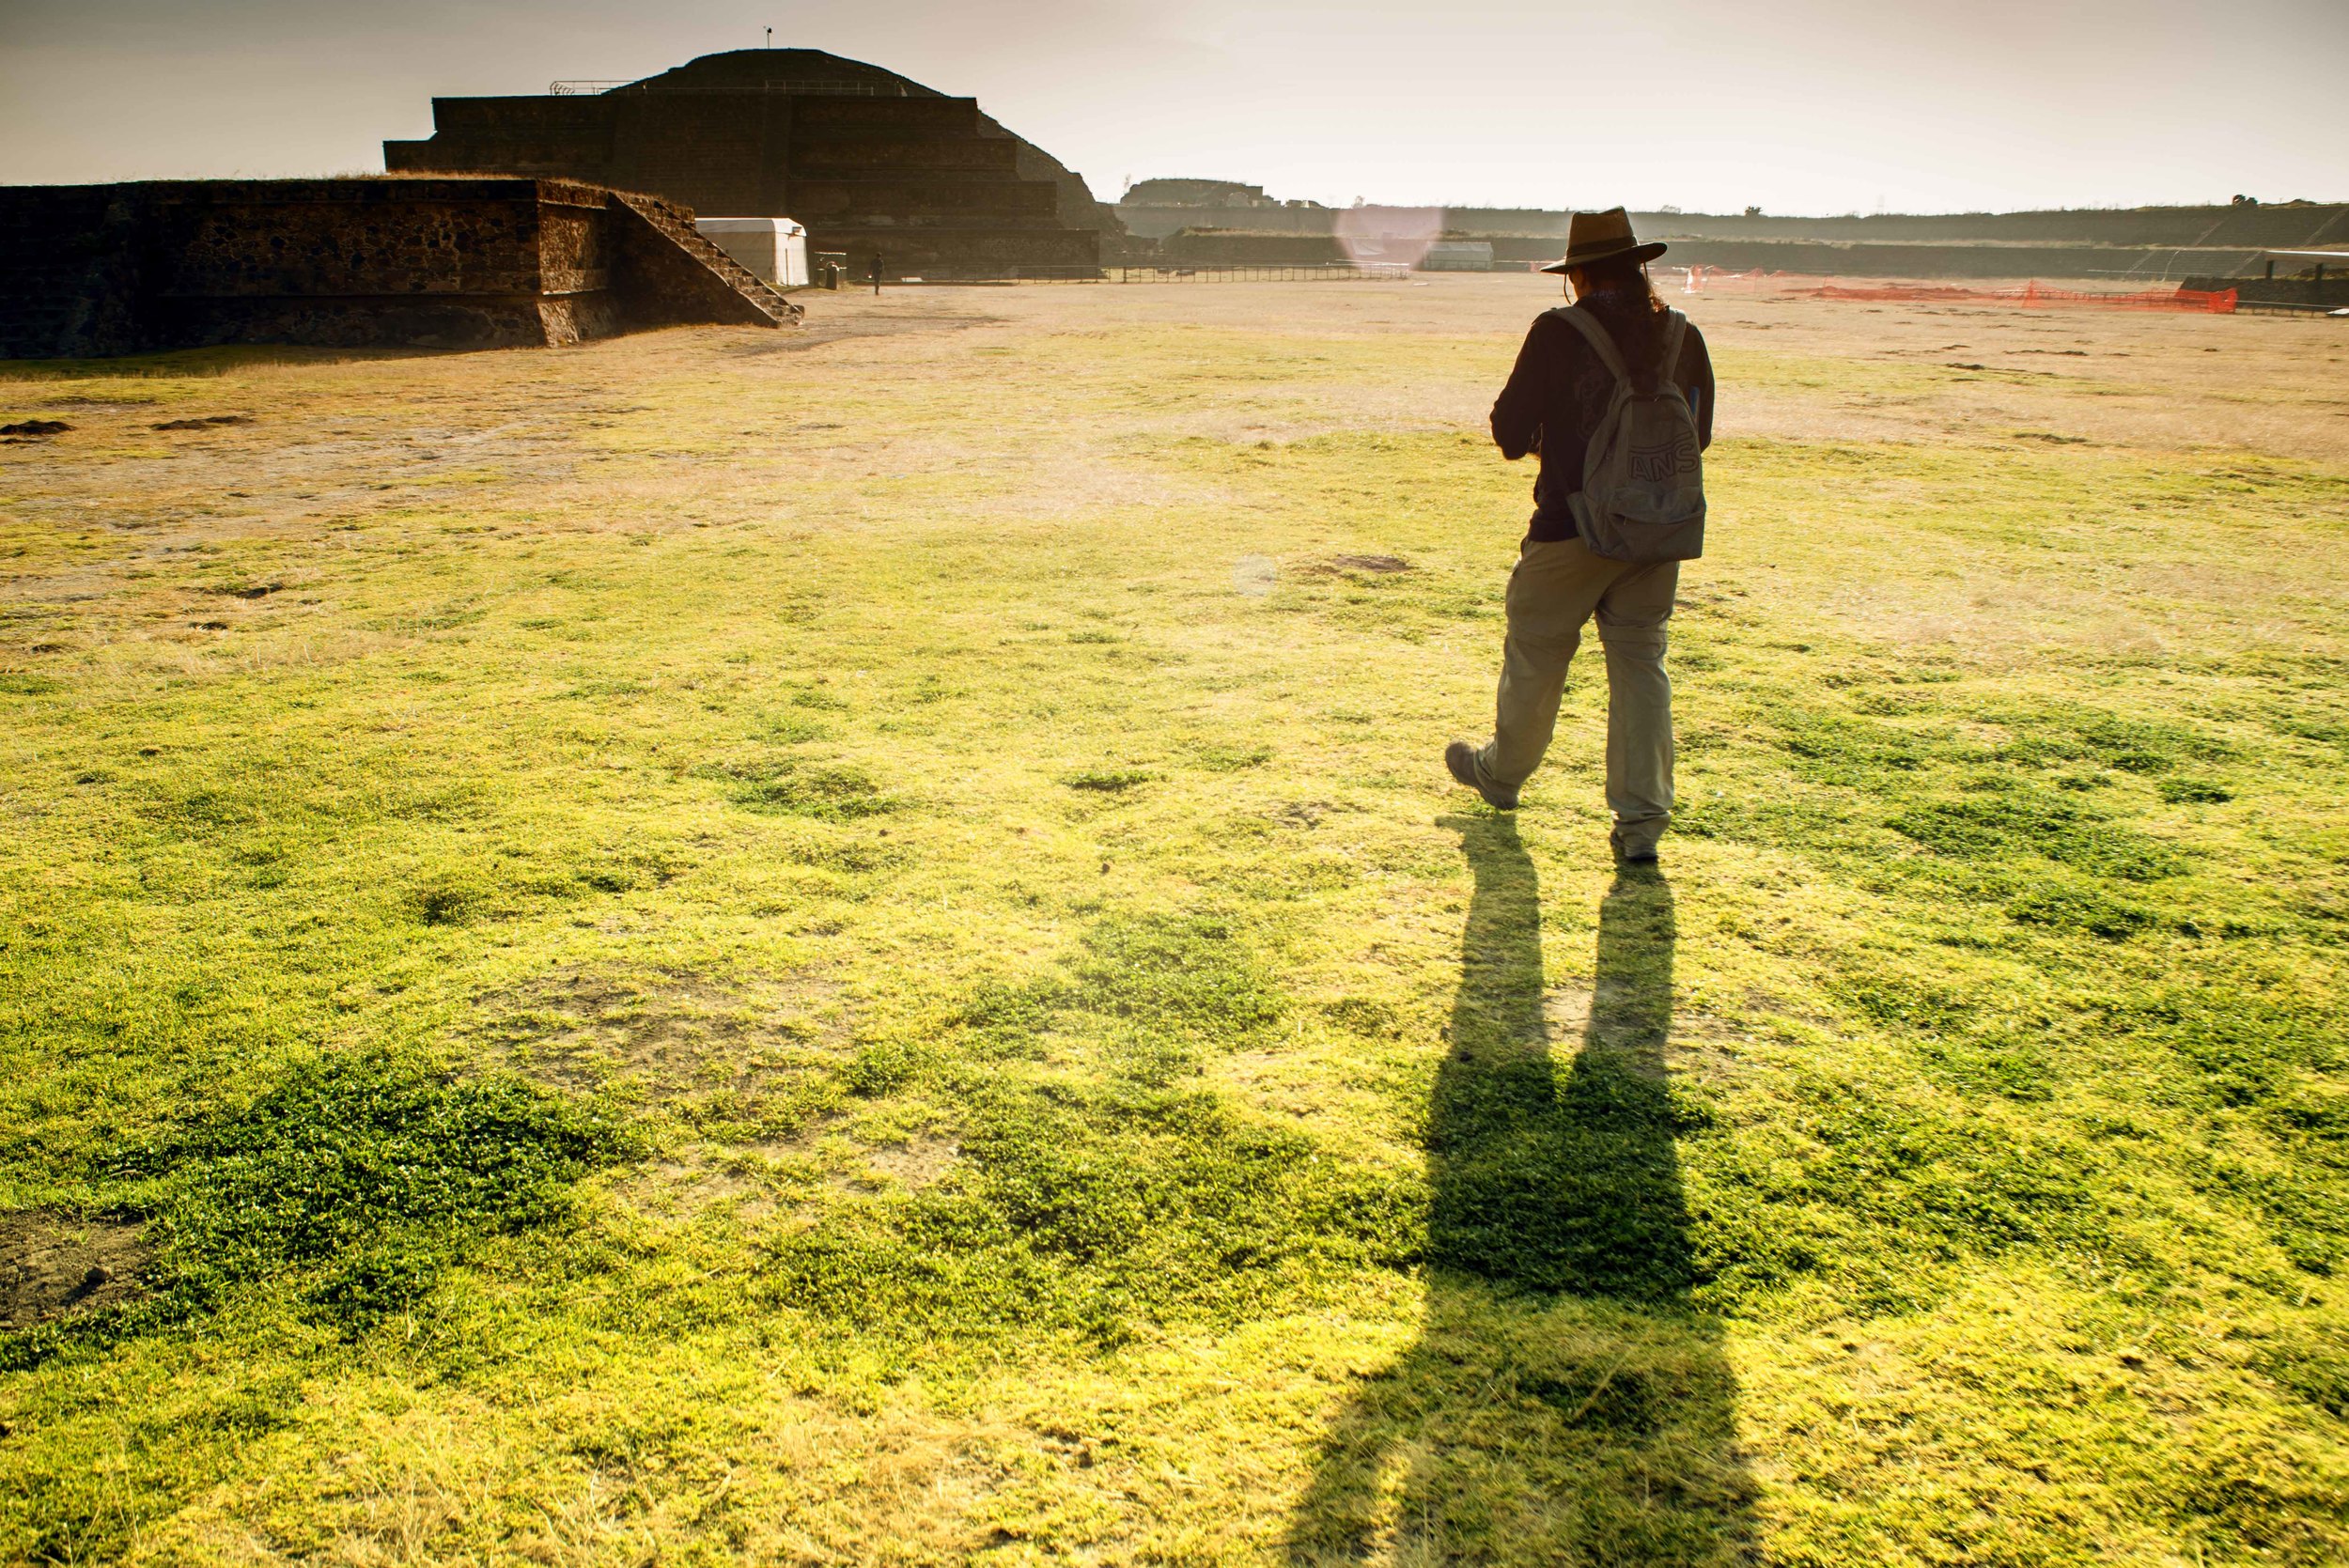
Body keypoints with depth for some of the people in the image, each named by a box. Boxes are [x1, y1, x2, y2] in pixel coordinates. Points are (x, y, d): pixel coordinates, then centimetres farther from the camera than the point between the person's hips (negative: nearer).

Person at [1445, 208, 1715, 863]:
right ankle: (1642, 820, 5)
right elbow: (1698, 434, 12)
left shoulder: (1558, 333, -12)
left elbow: (1511, 435, -8)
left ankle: (1501, 773, 35)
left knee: (1535, 657, 14)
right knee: (1641, 663, 9)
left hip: (1571, 528, -4)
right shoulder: (1683, 337, 1)